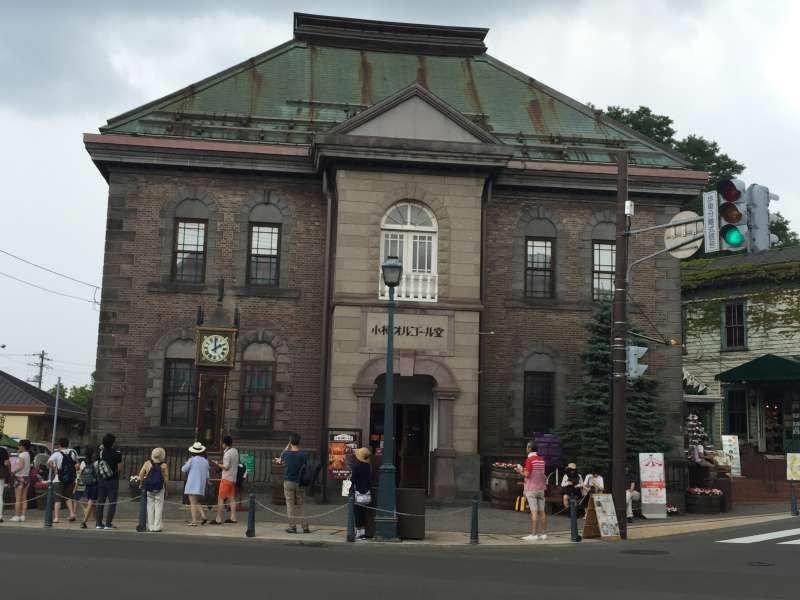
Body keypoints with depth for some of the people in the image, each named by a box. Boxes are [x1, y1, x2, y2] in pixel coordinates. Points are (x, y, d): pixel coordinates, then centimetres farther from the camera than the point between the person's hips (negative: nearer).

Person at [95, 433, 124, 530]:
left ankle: (98, 523, 13)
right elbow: (120, 468, -13)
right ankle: (108, 524, -1)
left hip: (101, 481, 4)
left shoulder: (100, 452, 0)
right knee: (112, 502, 2)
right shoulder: (116, 453, -14)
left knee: (100, 502, 11)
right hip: (113, 481, -4)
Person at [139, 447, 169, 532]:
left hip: (148, 489, 2)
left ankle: (150, 526, 12)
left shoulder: (147, 463, -2)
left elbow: (140, 475, -3)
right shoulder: (164, 465, -7)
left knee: (150, 507, 11)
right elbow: (166, 479, -5)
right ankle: (157, 527, 1)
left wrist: (142, 483, 13)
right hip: (160, 490, -2)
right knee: (158, 508, 5)